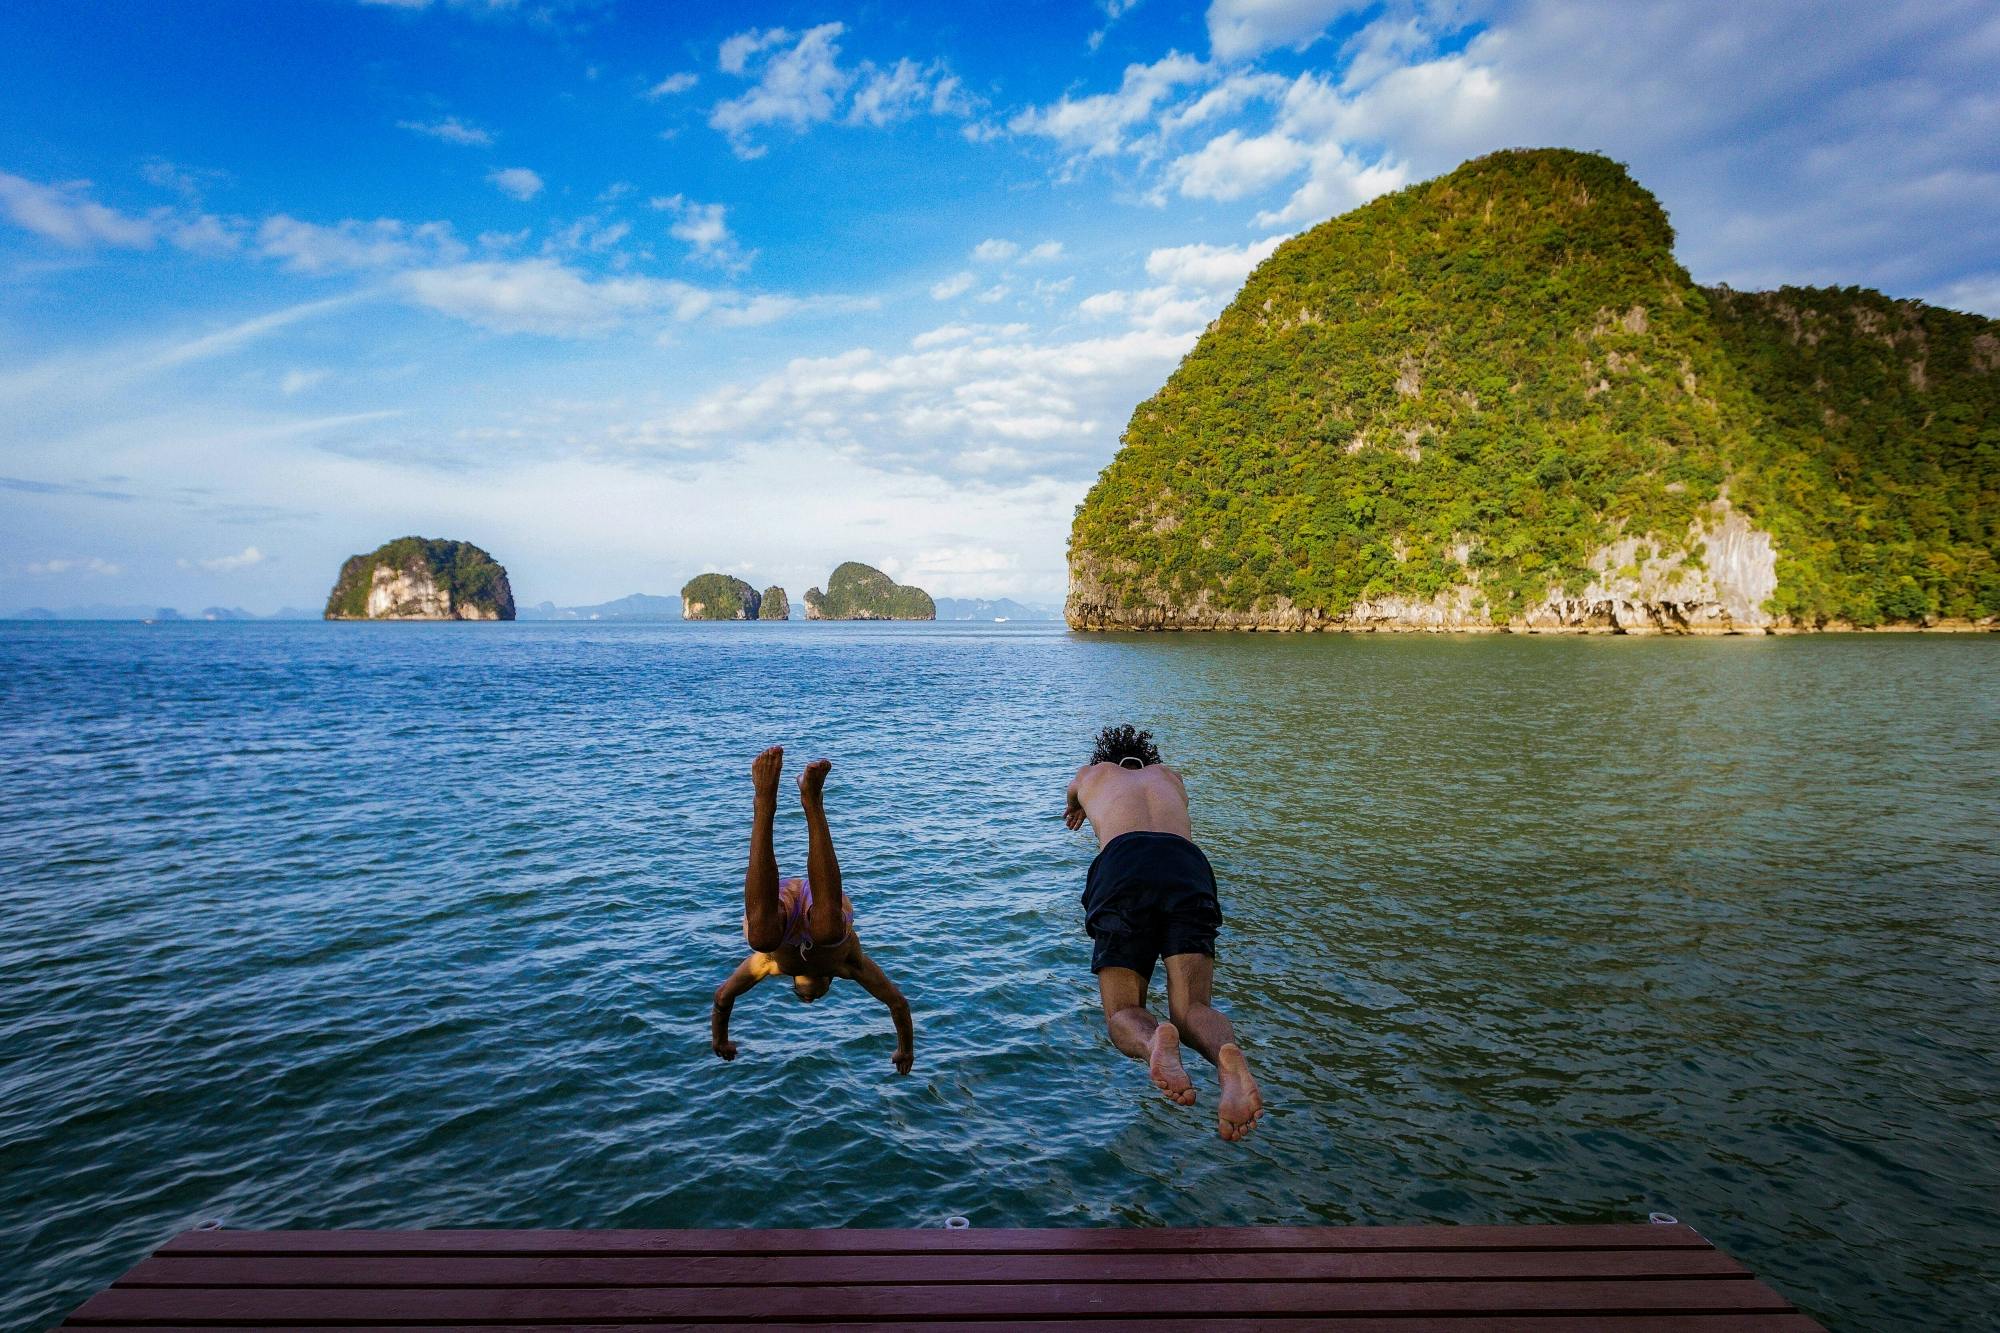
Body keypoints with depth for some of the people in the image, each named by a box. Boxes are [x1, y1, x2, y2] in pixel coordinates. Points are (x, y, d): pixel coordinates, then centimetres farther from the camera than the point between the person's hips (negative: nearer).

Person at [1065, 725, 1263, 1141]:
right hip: (1189, 862, 2)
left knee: (1123, 1015, 2)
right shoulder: (1170, 777, 41)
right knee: (1192, 1009, 0)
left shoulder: (1093, 773, 37)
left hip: (1122, 862, -1)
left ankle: (1153, 1040, -36)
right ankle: (1228, 1053, -37)